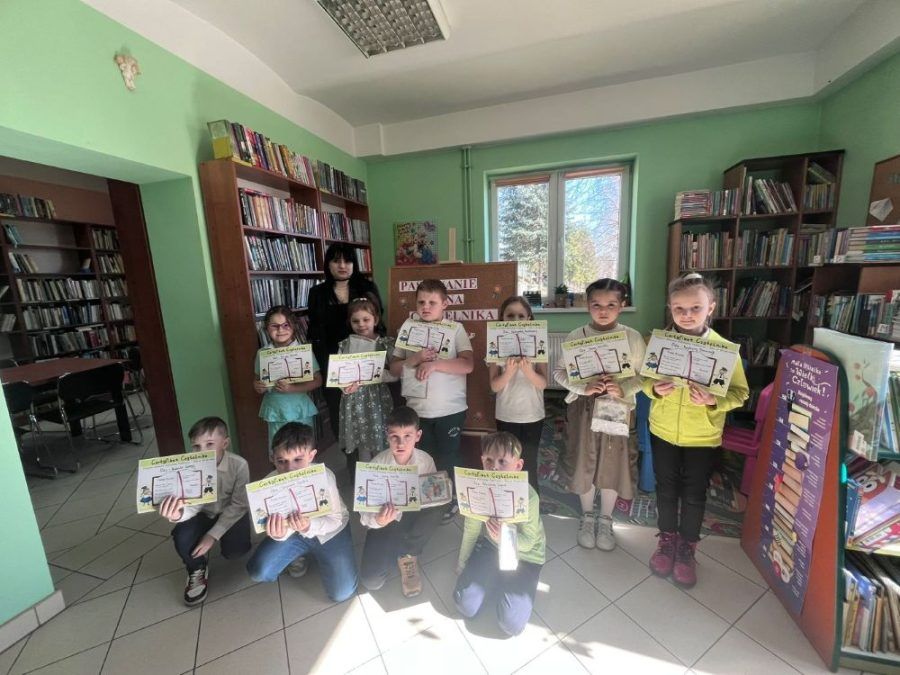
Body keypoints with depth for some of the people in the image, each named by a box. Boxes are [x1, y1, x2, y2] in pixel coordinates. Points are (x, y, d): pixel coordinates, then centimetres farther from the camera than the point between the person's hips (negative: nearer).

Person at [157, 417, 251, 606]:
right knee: (182, 537, -25)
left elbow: (238, 505, -21)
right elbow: (194, 505, -25)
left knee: (234, 551, -19)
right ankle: (197, 569, 8)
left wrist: (213, 534, -25)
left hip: (232, 514, -2)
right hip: (204, 514, 2)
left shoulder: (239, 465, -28)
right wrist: (178, 514, -48)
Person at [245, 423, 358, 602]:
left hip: (330, 531, -3)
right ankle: (300, 555, 18)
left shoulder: (324, 477, -34)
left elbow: (335, 520, -24)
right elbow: (277, 527, -16)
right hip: (294, 531, 3)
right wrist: (279, 534, -40)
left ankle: (317, 554, 21)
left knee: (341, 593, -8)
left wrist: (309, 526, -43)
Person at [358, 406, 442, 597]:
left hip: (413, 519, 1)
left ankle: (406, 555, -5)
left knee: (434, 513, -31)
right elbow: (365, 511, -18)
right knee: (371, 581, -15)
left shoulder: (426, 461, -17)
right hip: (384, 522, 0)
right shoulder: (378, 464, -21)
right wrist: (377, 520, -40)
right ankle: (406, 552, 15)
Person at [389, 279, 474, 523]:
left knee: (448, 457, 14)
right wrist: (414, 360, -17)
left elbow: (468, 365, -18)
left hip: (450, 409, -3)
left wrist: (434, 364, -26)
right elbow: (394, 369, 2)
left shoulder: (455, 329, -8)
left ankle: (452, 500, 38)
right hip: (416, 409, 3)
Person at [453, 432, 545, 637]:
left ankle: (509, 583, 20)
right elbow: (471, 529, -6)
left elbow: (529, 541, -20)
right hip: (490, 546, 3)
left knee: (511, 624, -9)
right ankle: (493, 578, 25)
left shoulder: (528, 497, -31)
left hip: (524, 555, -2)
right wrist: (462, 566, 7)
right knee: (465, 606, -3)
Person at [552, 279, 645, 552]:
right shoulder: (576, 336, -5)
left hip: (617, 409, 1)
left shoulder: (632, 337, -4)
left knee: (612, 463, 12)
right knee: (584, 462, 11)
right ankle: (587, 517, 35)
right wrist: (584, 387, -20)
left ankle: (605, 520, 36)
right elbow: (559, 373, -4)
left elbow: (643, 375, -1)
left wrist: (623, 389, -21)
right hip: (583, 408, 0)